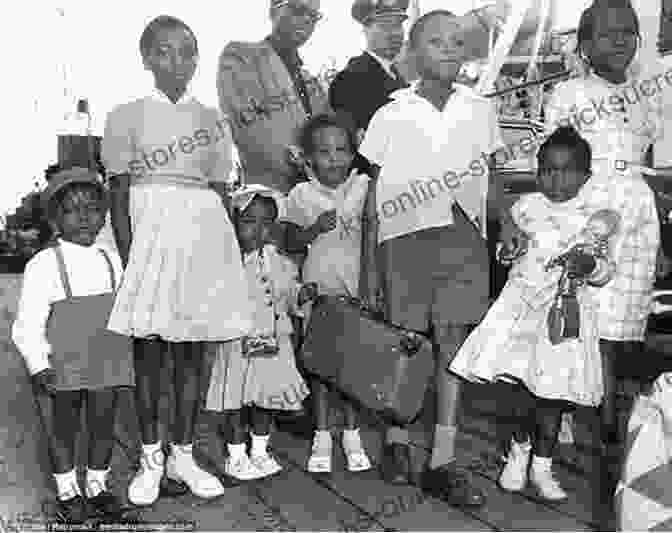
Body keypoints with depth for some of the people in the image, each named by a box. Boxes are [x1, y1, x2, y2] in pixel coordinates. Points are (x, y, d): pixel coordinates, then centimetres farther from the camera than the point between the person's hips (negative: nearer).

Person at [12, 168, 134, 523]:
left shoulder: (111, 260, 3)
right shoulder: (44, 265, -11)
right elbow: (28, 325, -11)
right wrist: (38, 366, -20)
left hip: (108, 361, 4)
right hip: (65, 364, -3)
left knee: (103, 423, 11)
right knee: (65, 425, 10)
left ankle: (97, 486, 31)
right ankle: (68, 491, 30)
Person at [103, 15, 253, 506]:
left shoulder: (214, 121, 11)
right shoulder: (127, 117, 3)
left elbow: (222, 196, 11)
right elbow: (120, 198, 0)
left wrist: (232, 257, 6)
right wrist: (129, 260, -8)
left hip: (204, 239, 3)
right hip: (152, 235, -2)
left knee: (192, 352, 7)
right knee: (149, 351, 2)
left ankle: (183, 454, 20)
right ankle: (151, 458, 17)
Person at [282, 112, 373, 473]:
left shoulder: (365, 187, 2)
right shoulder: (300, 195, 1)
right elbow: (291, 240, 1)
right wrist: (315, 227, -16)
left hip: (356, 287, 0)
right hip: (318, 288, 0)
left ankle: (352, 434, 20)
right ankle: (321, 435, 19)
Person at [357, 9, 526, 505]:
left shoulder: (480, 110, 10)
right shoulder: (391, 116, 3)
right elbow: (375, 196, 5)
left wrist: (505, 219, -1)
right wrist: (369, 265, 3)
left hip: (463, 236, 2)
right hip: (405, 236, -2)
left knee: (453, 343, -1)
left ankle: (443, 462, 6)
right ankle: (396, 441, 25)